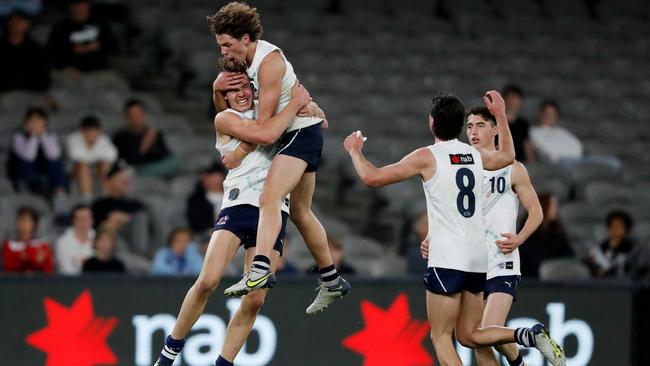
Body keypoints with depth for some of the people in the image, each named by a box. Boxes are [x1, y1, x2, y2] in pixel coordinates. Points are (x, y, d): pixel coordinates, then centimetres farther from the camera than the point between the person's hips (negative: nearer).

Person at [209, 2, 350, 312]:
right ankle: (331, 282, 29)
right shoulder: (242, 60, 9)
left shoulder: (269, 61, -20)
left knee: (269, 198, -27)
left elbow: (264, 128, -18)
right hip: (294, 135, 11)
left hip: (302, 132, -11)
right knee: (300, 212, 18)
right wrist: (217, 88, -5)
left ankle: (260, 270, -44)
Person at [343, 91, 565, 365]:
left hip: (447, 260, -6)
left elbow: (372, 177, -5)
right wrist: (500, 114, 44)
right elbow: (507, 156, 35)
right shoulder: (476, 155, 11)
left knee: (441, 337, -1)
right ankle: (530, 336, -5)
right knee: (469, 335, 15)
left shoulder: (427, 157, -7)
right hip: (478, 259, 6)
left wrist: (354, 151, 14)